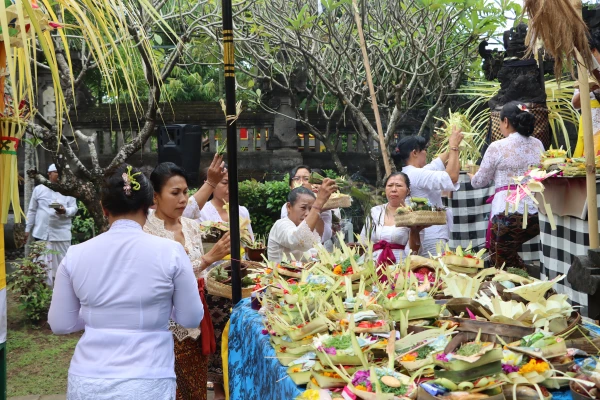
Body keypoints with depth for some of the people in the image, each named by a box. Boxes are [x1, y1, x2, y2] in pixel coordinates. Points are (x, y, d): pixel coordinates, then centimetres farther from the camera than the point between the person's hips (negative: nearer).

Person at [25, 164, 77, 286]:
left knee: (62, 263, 4)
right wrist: (27, 229, 10)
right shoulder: (39, 189, 6)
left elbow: (74, 208, 0)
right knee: (43, 263, 2)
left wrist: (65, 211, -23)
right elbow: (32, 210, 10)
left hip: (62, 233, 0)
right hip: (42, 232, 0)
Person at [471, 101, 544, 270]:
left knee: (504, 265, 8)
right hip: (536, 213, 6)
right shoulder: (538, 144, 11)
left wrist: (472, 175, 28)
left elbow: (479, 182, 4)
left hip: (508, 212, -6)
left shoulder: (497, 147, -6)